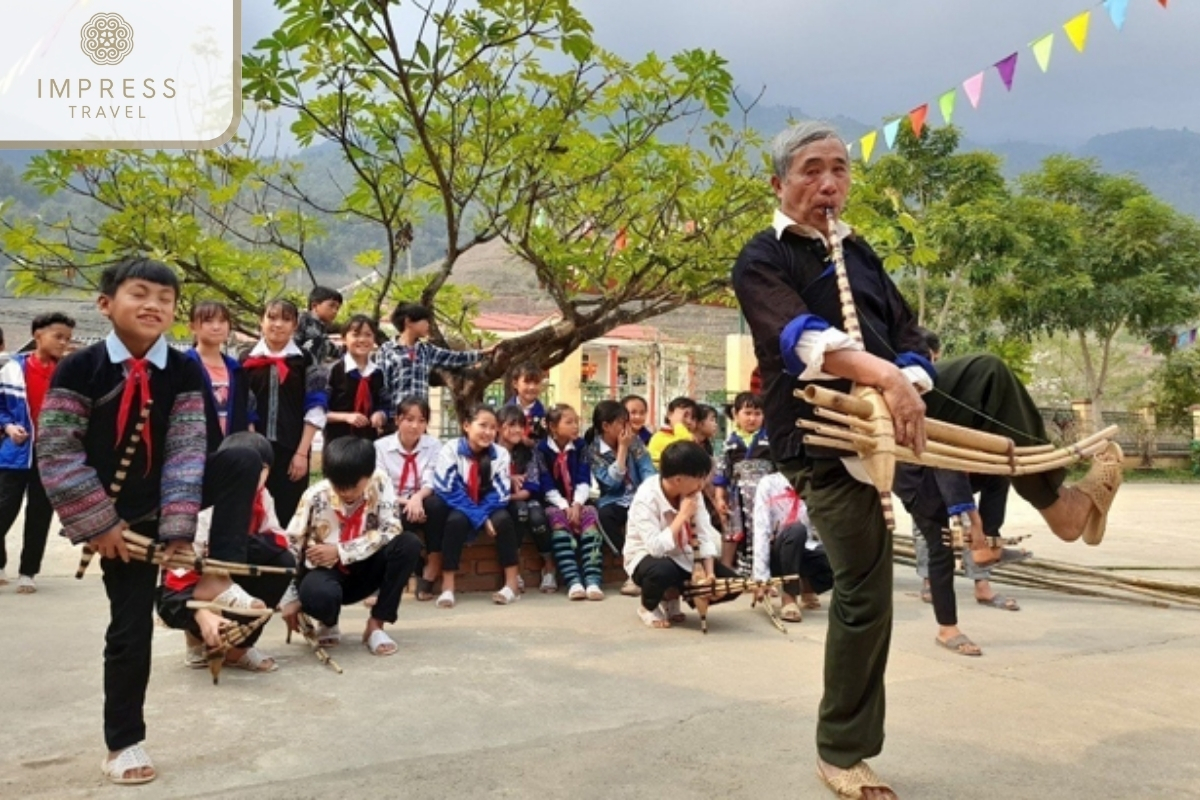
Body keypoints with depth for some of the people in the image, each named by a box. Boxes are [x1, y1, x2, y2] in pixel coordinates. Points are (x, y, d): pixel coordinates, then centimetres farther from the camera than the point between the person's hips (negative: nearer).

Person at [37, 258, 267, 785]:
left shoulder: (184, 371, -7)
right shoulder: (80, 369, -14)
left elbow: (187, 450, -10)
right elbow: (56, 453, -13)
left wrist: (179, 525, -17)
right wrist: (97, 522, -15)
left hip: (166, 501, 3)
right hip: (120, 515, -2)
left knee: (244, 460, -21)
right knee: (131, 627, 1)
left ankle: (214, 577, -11)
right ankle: (123, 743, 21)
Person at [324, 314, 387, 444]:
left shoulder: (377, 374, 6)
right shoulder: (335, 370, -9)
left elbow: (383, 405, 13)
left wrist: (380, 416, -9)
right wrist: (346, 416, -20)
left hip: (369, 440, 5)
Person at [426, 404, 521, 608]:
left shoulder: (500, 454, -8)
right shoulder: (450, 449, -15)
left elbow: (500, 493, -8)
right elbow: (448, 491, -18)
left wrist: (484, 515, -25)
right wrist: (479, 518, -24)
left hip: (487, 510, 2)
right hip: (460, 509, -2)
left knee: (503, 519, -28)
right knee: (456, 520, -34)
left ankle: (512, 584, -22)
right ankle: (447, 588, -28)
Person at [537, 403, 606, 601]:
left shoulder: (580, 446, 5)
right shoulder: (542, 448, -5)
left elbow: (584, 481, -3)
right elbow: (547, 486, -11)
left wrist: (577, 504, -19)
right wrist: (565, 507, -22)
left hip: (577, 502, 2)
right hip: (555, 503, -2)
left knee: (590, 514, -28)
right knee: (558, 518, -33)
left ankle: (593, 580, -40)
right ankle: (573, 581, -43)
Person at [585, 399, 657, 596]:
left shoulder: (635, 441, 3)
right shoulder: (593, 450, -5)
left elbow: (648, 471, -6)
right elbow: (612, 482, -15)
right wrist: (622, 448, -15)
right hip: (615, 502, -2)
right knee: (604, 514, -35)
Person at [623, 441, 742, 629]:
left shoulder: (693, 493, -8)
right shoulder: (646, 498, -27)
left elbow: (705, 536, -7)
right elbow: (656, 547, -36)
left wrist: (710, 575, -19)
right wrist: (682, 516, -30)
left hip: (682, 556, 6)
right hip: (647, 557, -6)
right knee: (664, 571, -42)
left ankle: (671, 598, 13)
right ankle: (648, 606, -5)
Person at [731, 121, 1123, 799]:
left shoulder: (858, 252, 14)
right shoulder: (763, 261, -8)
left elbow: (906, 332, 7)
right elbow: (803, 337, -27)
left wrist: (909, 385, -15)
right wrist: (885, 375, -43)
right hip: (824, 439, -6)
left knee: (989, 378, -8)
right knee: (864, 594, -2)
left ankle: (1060, 504, 7)